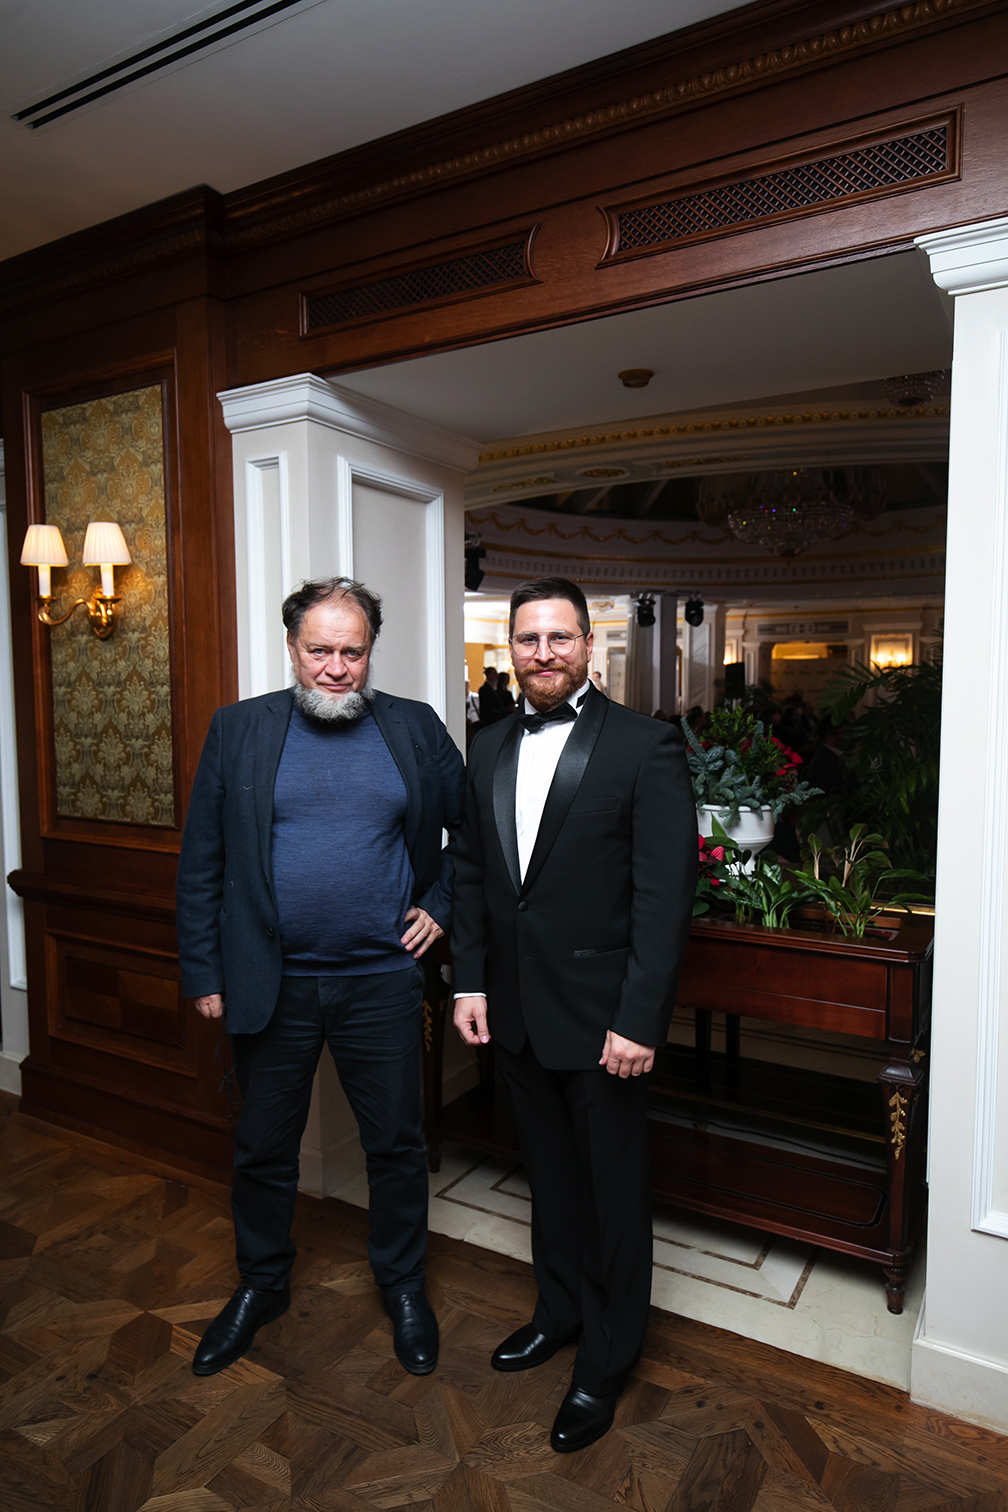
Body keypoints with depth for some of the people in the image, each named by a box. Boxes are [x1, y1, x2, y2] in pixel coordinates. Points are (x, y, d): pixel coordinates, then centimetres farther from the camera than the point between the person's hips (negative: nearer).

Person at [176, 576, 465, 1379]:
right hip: (270, 983, 1)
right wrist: (204, 972, 0)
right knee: (263, 1148, 17)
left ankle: (404, 1285, 39)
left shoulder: (415, 728, 0)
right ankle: (261, 1284, 43)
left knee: (397, 1144, 13)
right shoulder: (238, 728, -1)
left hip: (382, 982, 0)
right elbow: (201, 863, 1)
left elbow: (474, 825, 10)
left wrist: (440, 904, 2)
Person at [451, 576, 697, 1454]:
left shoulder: (646, 747, -13)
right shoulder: (490, 753, 6)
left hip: (601, 1017, -5)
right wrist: (470, 982, 5)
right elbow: (470, 876, 10)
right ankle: (561, 1310, 46)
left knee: (614, 1189, 13)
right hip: (516, 1012, 6)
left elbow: (665, 894, -16)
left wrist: (639, 1021, -18)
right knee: (549, 1173, 23)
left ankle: (607, 1359, 35)